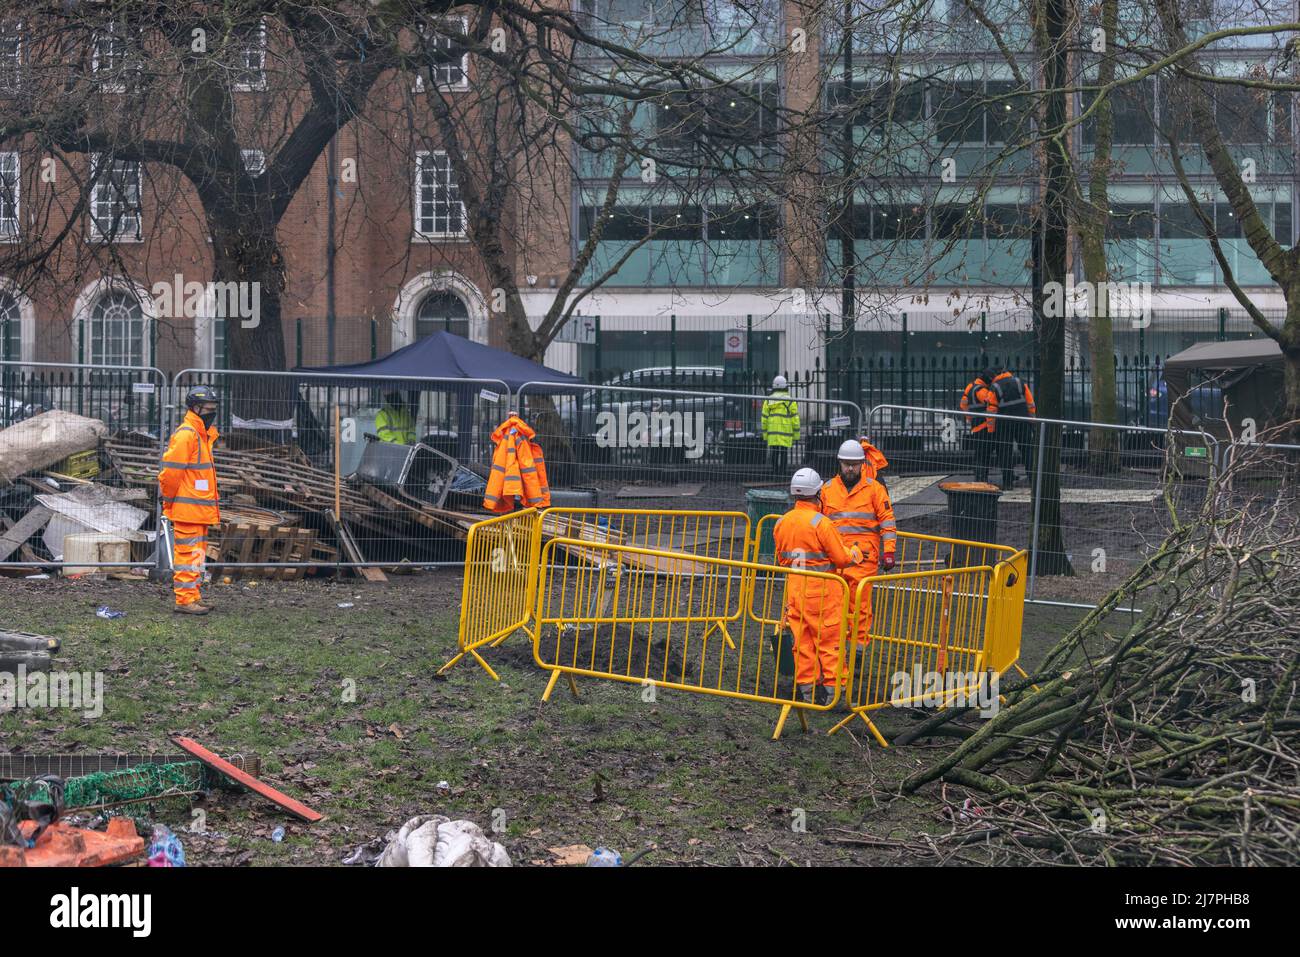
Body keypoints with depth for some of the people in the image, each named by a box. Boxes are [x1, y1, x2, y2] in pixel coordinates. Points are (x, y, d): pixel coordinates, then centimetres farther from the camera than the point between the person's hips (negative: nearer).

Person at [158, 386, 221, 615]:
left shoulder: (202, 434, 17)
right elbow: (170, 470, -19)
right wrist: (169, 500, -10)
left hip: (199, 508, 10)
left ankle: (193, 597, 21)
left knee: (197, 553, 15)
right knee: (188, 554, -7)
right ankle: (185, 599, -5)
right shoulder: (185, 435, -16)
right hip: (187, 509, -10)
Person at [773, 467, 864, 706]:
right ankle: (832, 691, 3)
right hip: (822, 589, -6)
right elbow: (842, 558, -13)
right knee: (829, 641, 2)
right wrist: (855, 553, 7)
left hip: (795, 588, 6)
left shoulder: (782, 523, 3)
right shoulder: (820, 522, -17)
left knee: (802, 640, 12)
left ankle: (806, 690, 14)